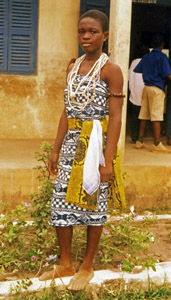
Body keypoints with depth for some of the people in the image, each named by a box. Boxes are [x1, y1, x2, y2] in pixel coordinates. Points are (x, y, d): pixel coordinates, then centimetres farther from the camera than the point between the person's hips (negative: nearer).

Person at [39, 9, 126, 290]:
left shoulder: (111, 70, -8)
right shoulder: (73, 67, 11)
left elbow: (115, 117, -13)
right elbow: (67, 111, 12)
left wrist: (108, 160, -18)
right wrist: (56, 149, 10)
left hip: (97, 144, -6)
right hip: (71, 143, 6)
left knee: (93, 204, 6)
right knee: (62, 202, 8)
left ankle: (87, 267, 23)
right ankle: (65, 264, 26)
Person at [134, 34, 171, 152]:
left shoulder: (146, 57, 12)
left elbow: (136, 70, 21)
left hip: (146, 88, 6)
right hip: (157, 88, -6)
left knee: (144, 116, 9)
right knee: (157, 117, -7)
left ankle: (140, 141, 12)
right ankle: (157, 144, -6)